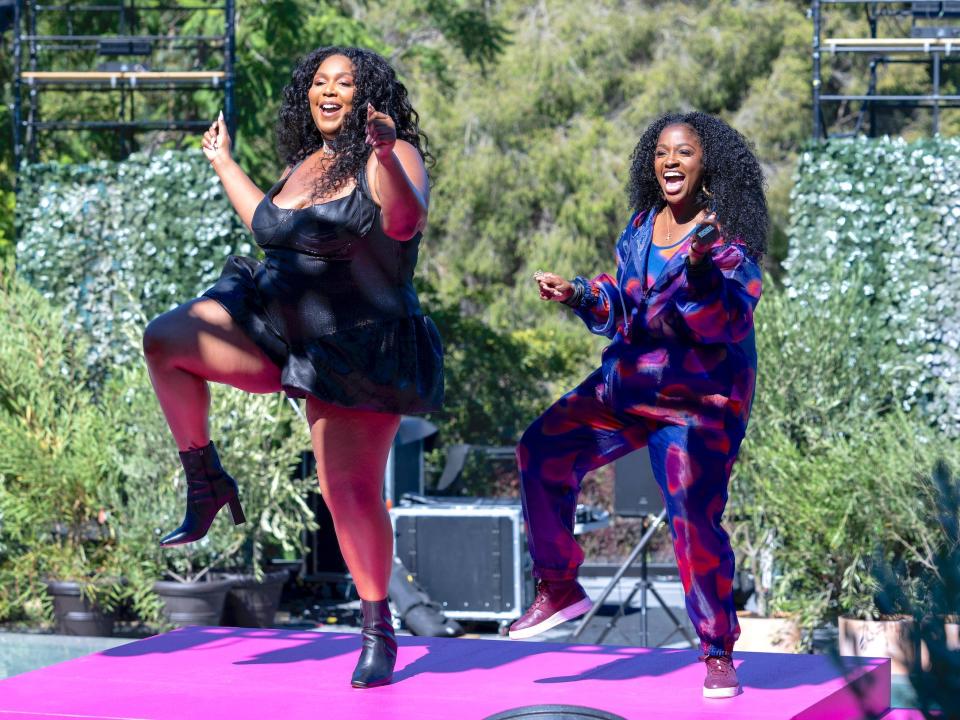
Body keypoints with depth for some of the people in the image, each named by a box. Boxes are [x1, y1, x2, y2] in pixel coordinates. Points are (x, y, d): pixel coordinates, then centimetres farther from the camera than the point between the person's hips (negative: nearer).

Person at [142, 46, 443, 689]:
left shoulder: (391, 155, -8)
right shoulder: (304, 164, 14)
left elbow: (405, 221, -29)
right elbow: (269, 226, 33)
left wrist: (385, 156, -44)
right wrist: (224, 163, 41)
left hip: (357, 348, -6)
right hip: (277, 327, 6)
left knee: (353, 491, -6)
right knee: (165, 339, -15)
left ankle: (379, 628, 9)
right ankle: (206, 484, -3)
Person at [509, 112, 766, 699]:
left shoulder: (729, 237, -13)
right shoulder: (643, 225, 7)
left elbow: (730, 321, -26)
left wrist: (700, 266, -40)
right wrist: (579, 294, 2)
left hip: (699, 400, -7)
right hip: (626, 386, 7)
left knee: (695, 519, -15)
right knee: (544, 452, 2)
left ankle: (719, 652, 2)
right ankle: (559, 589, 16)